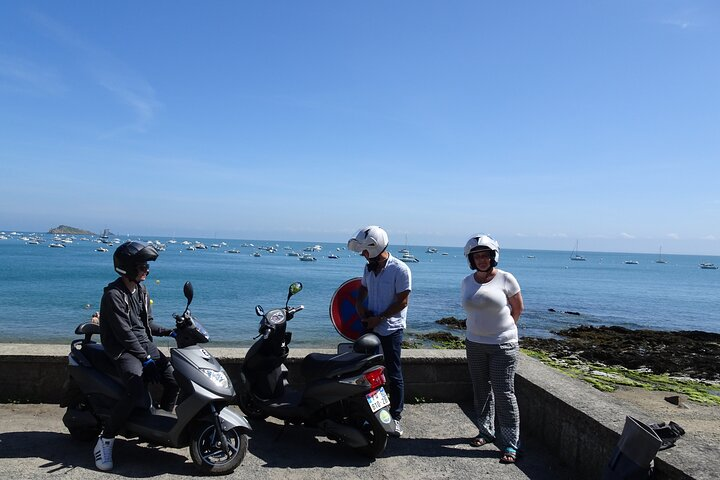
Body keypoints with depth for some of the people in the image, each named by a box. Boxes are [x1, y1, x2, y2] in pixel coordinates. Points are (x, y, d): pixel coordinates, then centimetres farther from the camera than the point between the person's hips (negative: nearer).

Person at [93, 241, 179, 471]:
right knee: (138, 395, -28)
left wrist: (170, 332, 4)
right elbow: (124, 333, -19)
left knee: (174, 380, -4)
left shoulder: (141, 290, 12)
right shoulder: (113, 294, -15)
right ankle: (105, 439, -11)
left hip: (144, 344, 8)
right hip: (122, 349, -8)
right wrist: (146, 358, -21)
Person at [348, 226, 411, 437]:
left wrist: (379, 318, -16)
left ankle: (396, 416, 17)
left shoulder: (400, 270, -14)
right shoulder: (369, 268, 6)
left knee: (393, 374, 4)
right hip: (371, 327, 6)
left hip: (391, 329, -6)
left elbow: (402, 302, -15)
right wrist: (359, 305, 0)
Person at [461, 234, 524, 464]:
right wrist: (484, 328, 10)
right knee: (481, 391, 13)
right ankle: (486, 432, 30)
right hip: (475, 344, 5)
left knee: (504, 393, -3)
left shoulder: (505, 279, -8)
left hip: (503, 345, -4)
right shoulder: (467, 282, 4)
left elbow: (518, 308, 2)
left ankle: (510, 444, 6)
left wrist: (503, 329, 8)